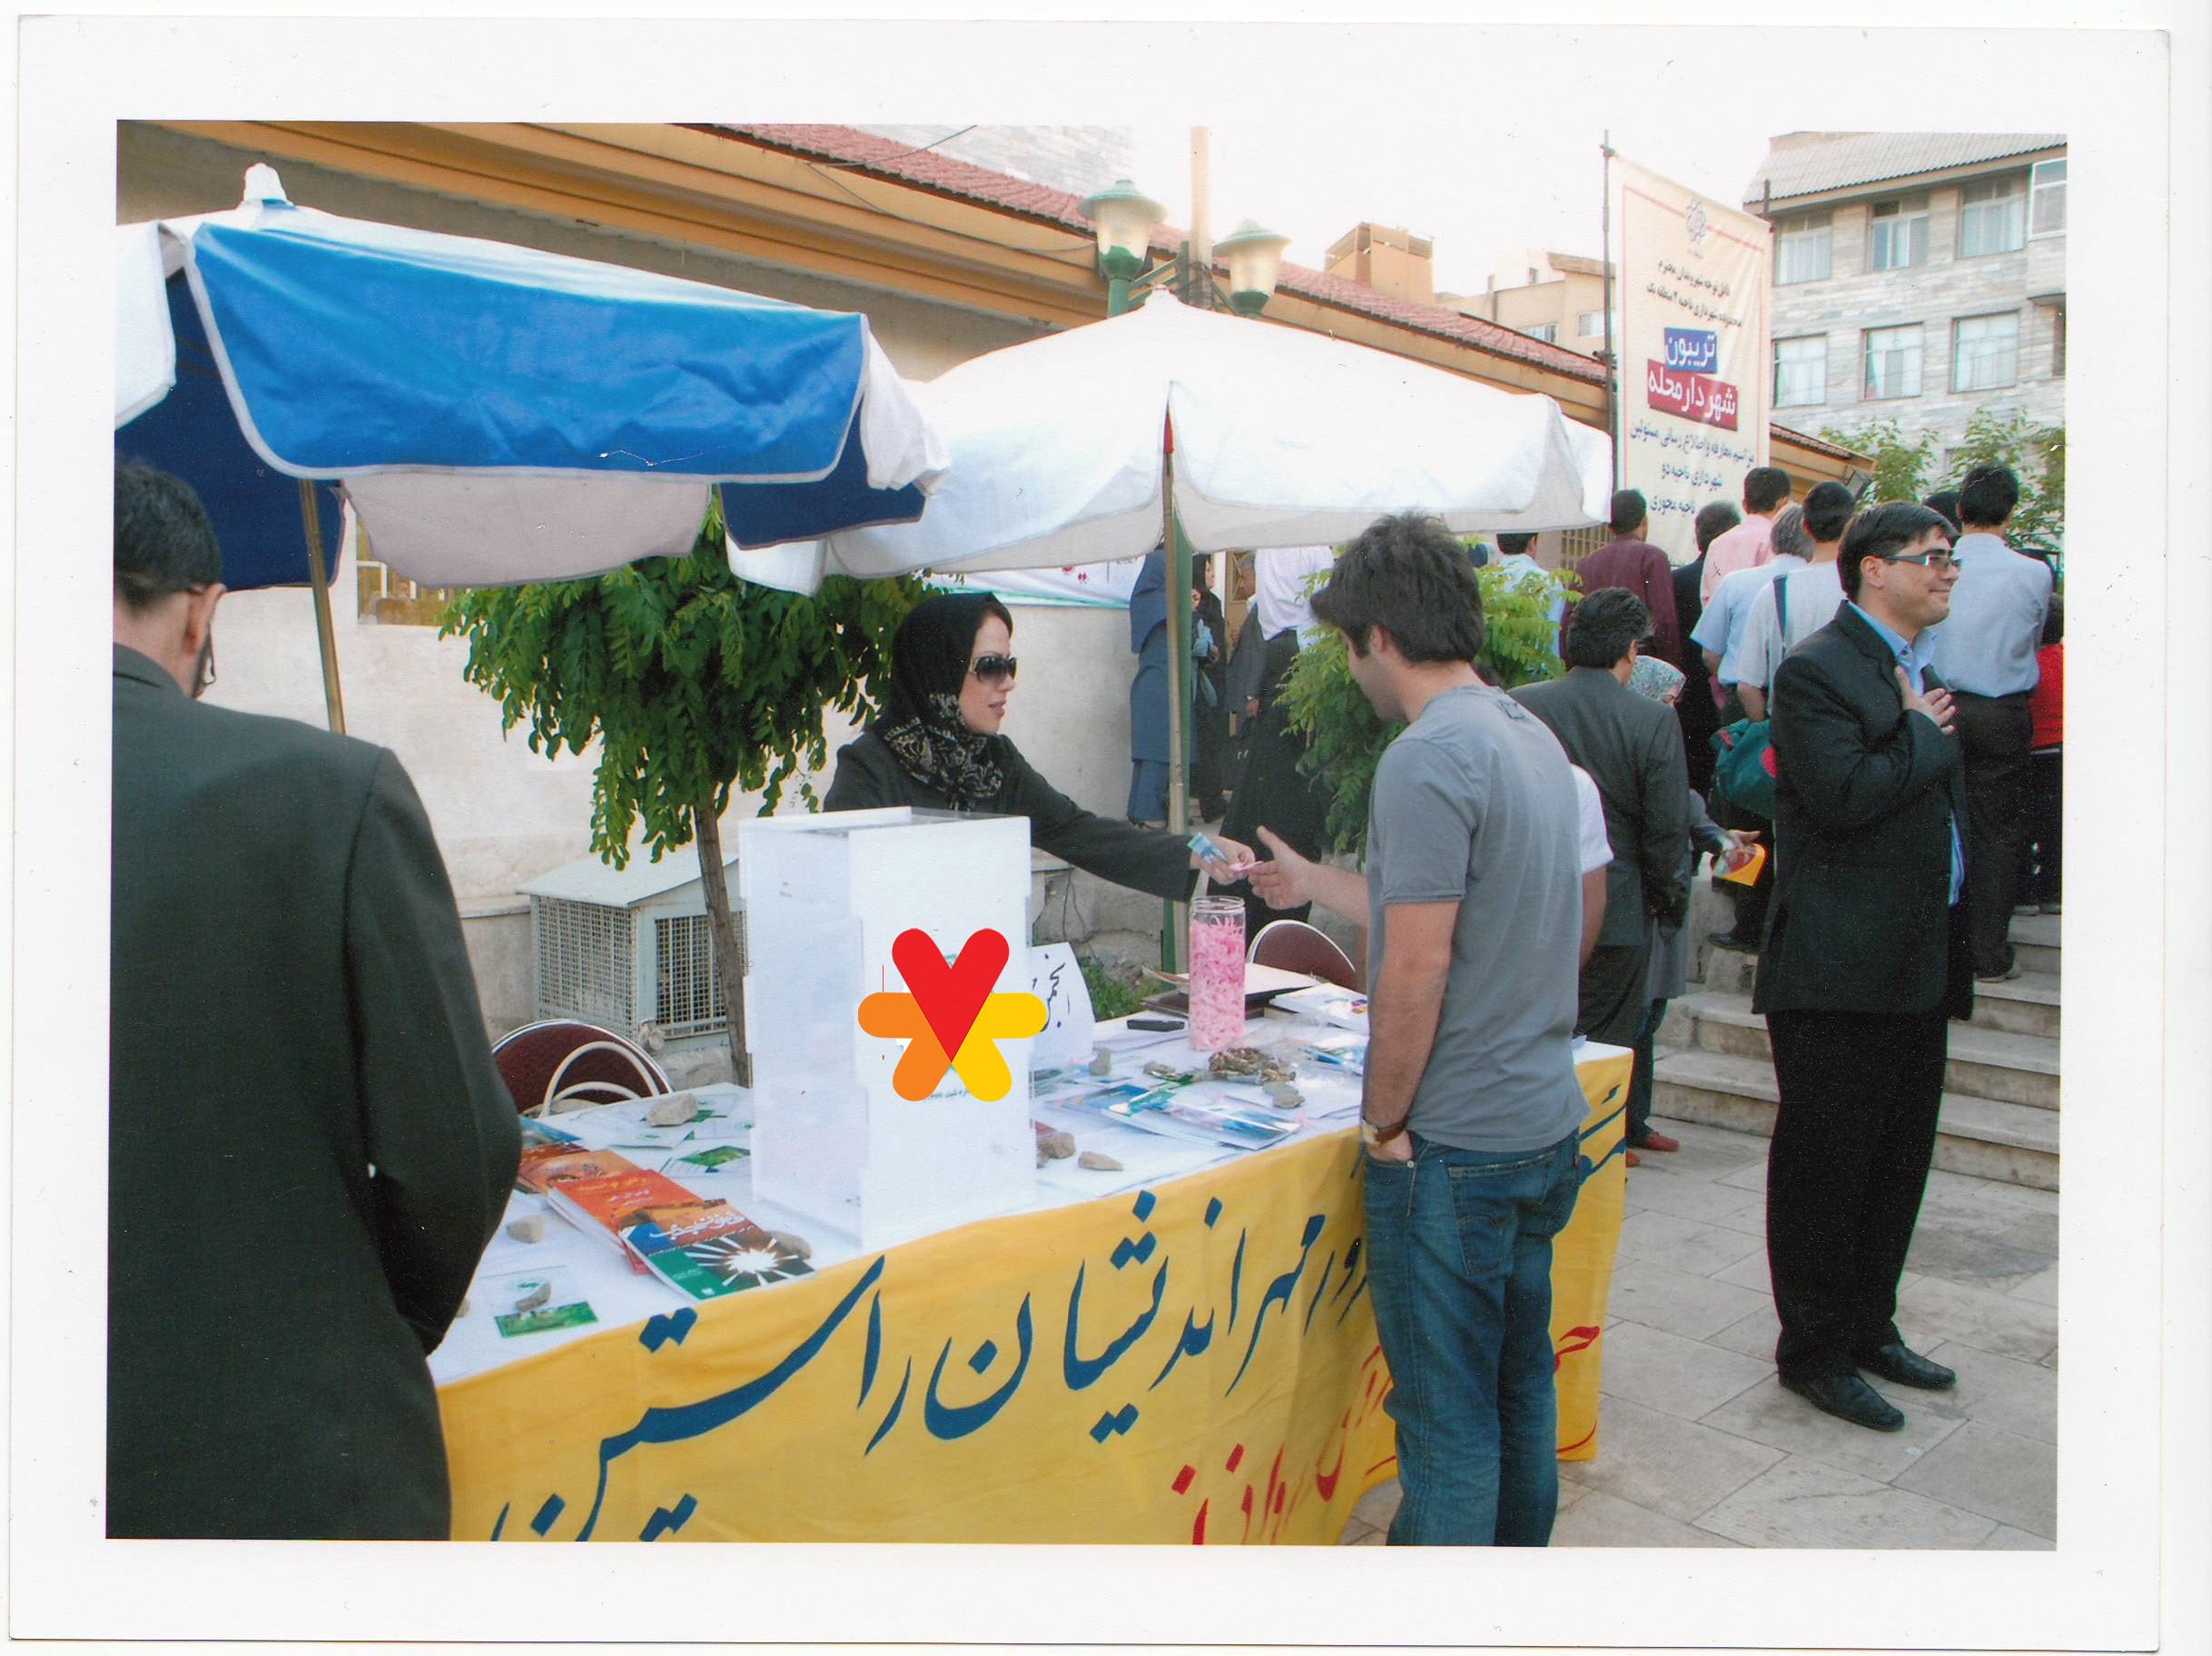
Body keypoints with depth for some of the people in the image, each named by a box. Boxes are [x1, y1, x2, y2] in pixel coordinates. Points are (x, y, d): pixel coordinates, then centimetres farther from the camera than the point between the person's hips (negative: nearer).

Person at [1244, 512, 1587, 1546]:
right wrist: (1314, 884, 30)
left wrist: (1385, 1121, -10)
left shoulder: (1427, 759, -19)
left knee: (1446, 1413, 4)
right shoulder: (1534, 737, 10)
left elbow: (1417, 969, -22)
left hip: (1454, 1147, -9)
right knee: (1519, 1383, 21)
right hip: (1545, 1121, 9)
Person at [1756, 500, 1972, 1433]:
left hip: (1918, 970, 9)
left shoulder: (1921, 676, 17)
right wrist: (1922, 733, -10)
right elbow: (1844, 794, -26)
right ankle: (1814, 1354, 16)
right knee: (1825, 1168, 2)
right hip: (1840, 971, -9)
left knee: (1898, 1163, 17)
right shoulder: (1817, 671, -12)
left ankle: (1869, 1328, 32)